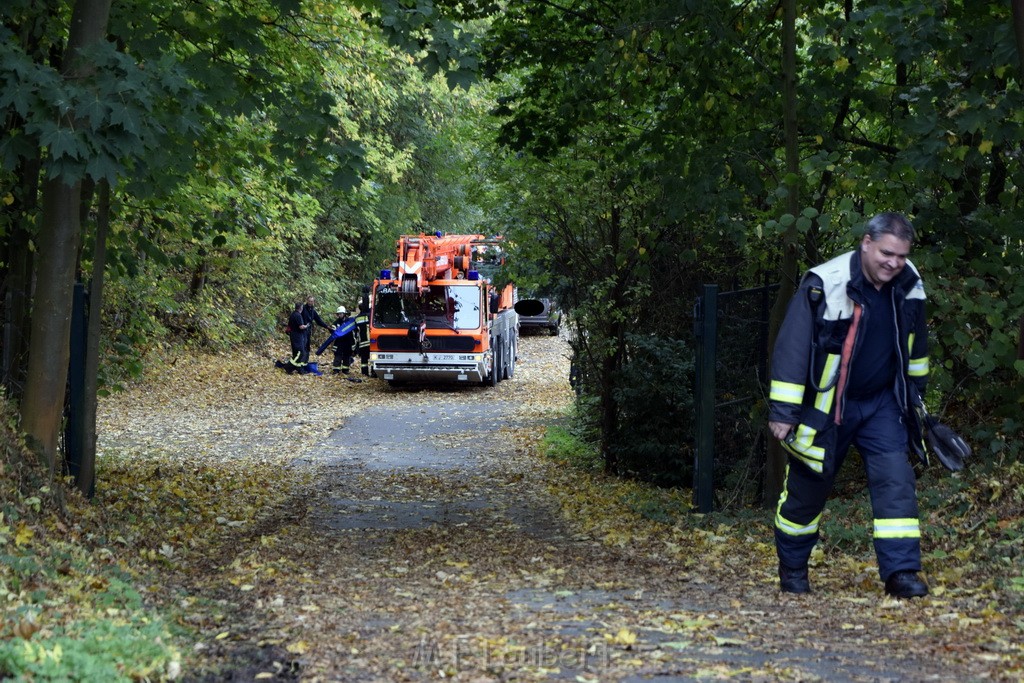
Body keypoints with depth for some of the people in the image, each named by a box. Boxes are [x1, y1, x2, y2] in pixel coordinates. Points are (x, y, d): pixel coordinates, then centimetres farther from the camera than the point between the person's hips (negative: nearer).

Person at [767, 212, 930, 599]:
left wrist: (915, 392, 23)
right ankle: (792, 568, 28)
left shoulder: (908, 286, -4)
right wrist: (783, 411, -20)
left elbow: (914, 344, 15)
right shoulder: (825, 284, -22)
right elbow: (792, 347, -19)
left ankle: (901, 572, -8)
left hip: (881, 404, 4)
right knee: (807, 487, 8)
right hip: (825, 407, -4)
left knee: (896, 480, -9)